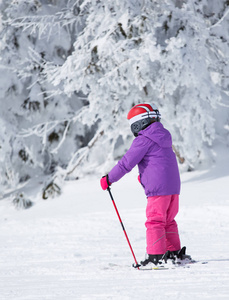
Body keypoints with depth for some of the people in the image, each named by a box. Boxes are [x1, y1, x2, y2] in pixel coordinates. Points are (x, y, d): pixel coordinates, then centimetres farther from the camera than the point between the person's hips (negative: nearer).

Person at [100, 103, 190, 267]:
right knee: (168, 221, 17)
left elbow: (126, 163, -10)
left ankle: (156, 256, -9)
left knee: (155, 222, -6)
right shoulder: (163, 136, 16)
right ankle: (174, 252, 20)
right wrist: (144, 175, 35)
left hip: (158, 188, -8)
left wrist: (109, 179, -2)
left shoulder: (143, 141, -10)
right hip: (174, 185, 8)